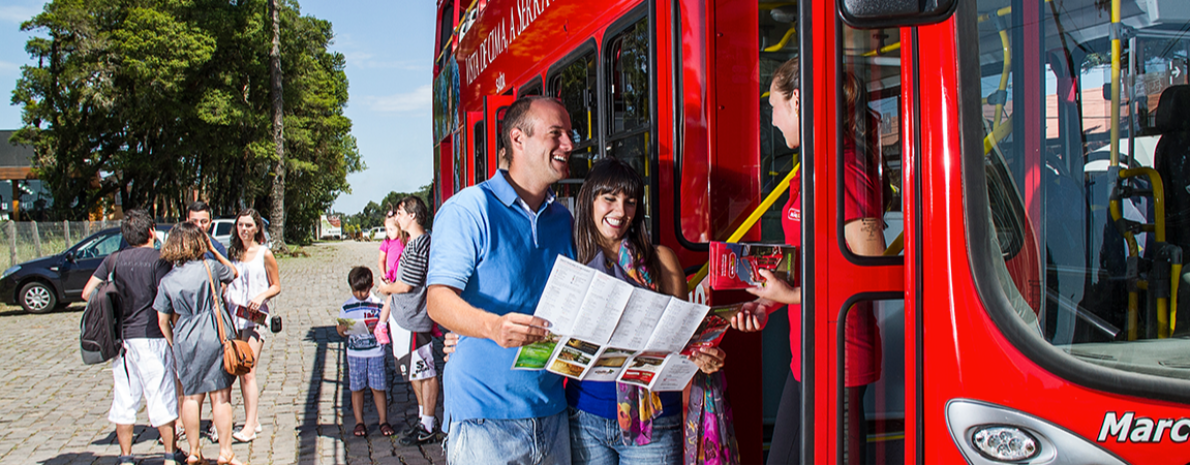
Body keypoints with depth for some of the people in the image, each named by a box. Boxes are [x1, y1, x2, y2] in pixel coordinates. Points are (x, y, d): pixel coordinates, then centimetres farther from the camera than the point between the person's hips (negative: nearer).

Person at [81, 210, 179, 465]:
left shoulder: (114, 260, 7)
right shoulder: (158, 260, -7)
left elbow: (87, 293, 6)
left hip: (122, 336, 5)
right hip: (152, 337, -5)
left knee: (124, 398, 11)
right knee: (162, 396, 3)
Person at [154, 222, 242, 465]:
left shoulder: (167, 280, 1)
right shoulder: (210, 267, -5)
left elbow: (163, 321, 4)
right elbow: (234, 273, 17)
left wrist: (174, 345, 16)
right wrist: (214, 251, 16)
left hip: (185, 341, 2)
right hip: (215, 336, -2)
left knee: (191, 396, 12)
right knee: (220, 395, 3)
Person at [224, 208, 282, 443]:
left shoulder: (264, 254, 0)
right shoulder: (233, 253, 13)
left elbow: (276, 286, 1)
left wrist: (261, 296, -17)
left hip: (255, 317, -5)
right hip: (233, 315, 5)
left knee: (248, 372, -10)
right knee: (239, 371, 6)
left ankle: (250, 426, -11)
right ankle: (253, 420, 15)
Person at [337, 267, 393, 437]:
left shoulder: (378, 304, 0)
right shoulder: (347, 306, 6)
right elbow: (341, 332, 9)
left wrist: (378, 328, -19)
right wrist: (341, 329, -13)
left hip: (376, 352, -2)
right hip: (354, 353, 2)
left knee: (378, 388, 1)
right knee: (357, 389, 6)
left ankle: (384, 421, 10)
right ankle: (359, 423, 15)